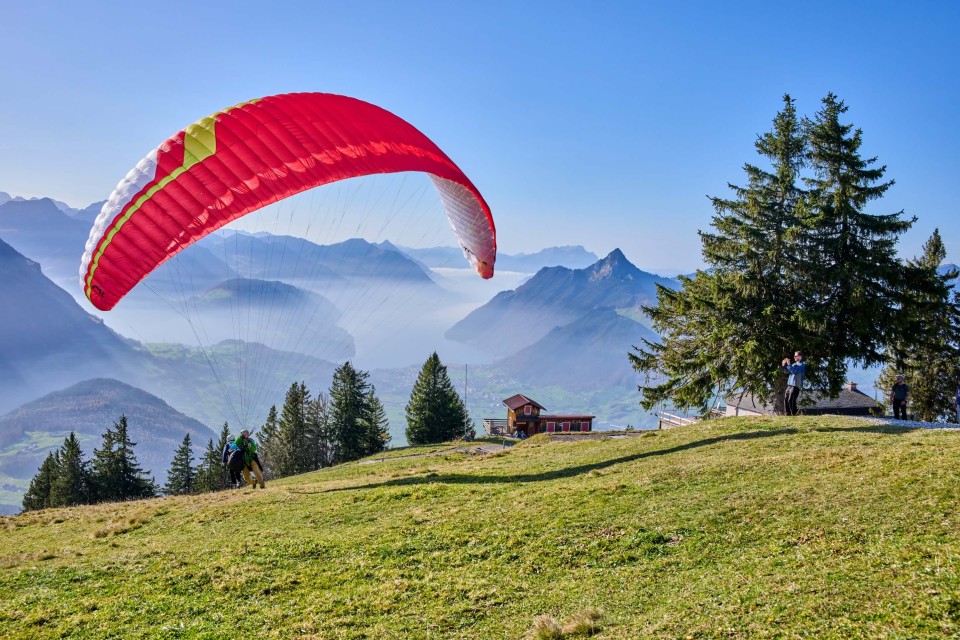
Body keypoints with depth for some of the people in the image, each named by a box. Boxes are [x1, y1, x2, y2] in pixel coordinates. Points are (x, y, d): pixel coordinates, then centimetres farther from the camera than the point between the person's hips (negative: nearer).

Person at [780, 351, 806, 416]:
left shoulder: (802, 365, -6)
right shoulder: (794, 364, 18)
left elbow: (795, 371, -22)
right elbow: (785, 371, 23)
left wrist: (789, 364, -22)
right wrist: (783, 365, 5)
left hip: (796, 385, -8)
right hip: (789, 384, 8)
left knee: (791, 400, -15)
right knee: (786, 399, 7)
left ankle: (794, 414, -8)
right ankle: (788, 413, 15)